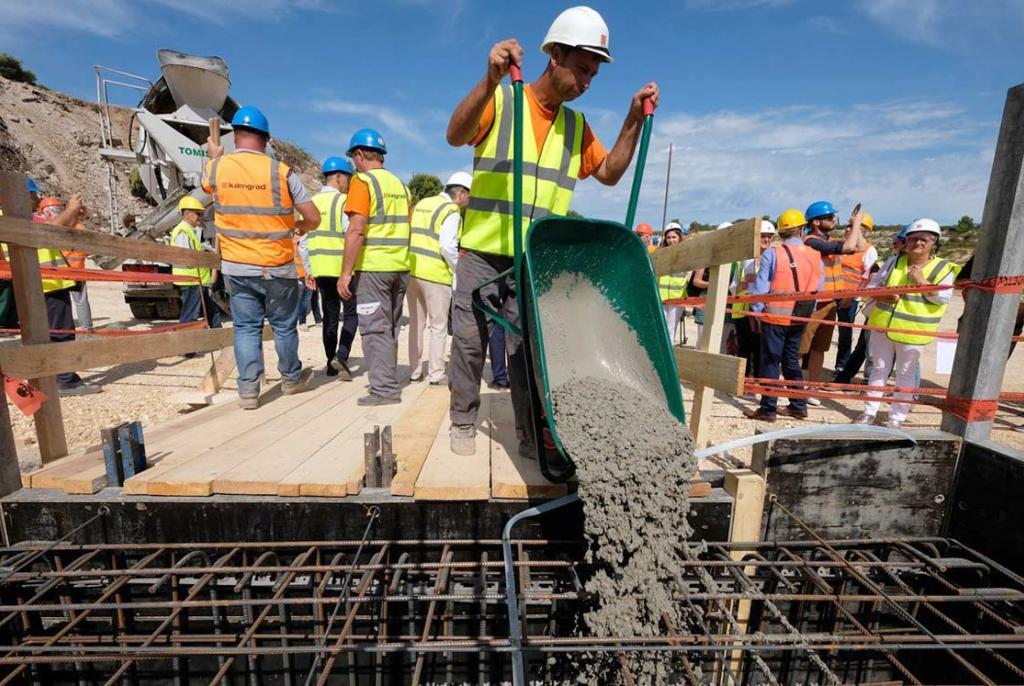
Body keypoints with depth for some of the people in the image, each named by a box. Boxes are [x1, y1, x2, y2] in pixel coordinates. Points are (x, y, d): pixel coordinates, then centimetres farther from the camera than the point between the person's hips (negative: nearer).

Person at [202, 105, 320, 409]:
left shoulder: (217, 167, 0)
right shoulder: (281, 171, -9)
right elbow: (314, 218, -7)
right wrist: (301, 227, 17)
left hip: (236, 267, 3)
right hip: (277, 268, -2)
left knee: (246, 328, 10)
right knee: (284, 326, 12)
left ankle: (248, 390, 9)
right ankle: (291, 379, 29)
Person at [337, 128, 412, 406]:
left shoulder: (363, 182, -6)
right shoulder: (400, 185, 15)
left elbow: (356, 231, -14)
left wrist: (345, 273, -12)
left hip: (372, 268, -7)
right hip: (400, 267, 7)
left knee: (376, 330, -2)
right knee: (390, 329, 14)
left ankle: (385, 390, 0)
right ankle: (387, 381, 23)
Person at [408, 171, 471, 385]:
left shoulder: (421, 204, 18)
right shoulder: (451, 211, -6)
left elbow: (409, 237, 17)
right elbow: (448, 247, -16)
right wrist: (459, 271, -5)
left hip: (411, 271, 7)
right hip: (435, 274, -7)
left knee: (416, 323, 14)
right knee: (438, 326, 2)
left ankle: (415, 372, 20)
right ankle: (437, 374, 6)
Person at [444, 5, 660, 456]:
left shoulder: (576, 126, 14)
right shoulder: (500, 101, 0)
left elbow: (609, 173, 14)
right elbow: (455, 136, -16)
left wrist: (634, 119, 4)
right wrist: (490, 81, -31)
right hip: (483, 251, -2)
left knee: (527, 347, 3)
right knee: (469, 339, 4)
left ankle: (530, 434, 14)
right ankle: (463, 422, 22)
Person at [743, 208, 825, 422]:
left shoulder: (772, 254, -10)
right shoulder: (815, 256, 3)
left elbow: (761, 286, -10)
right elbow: (819, 289, 6)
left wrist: (756, 311, -1)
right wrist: (807, 311, 14)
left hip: (775, 316, -5)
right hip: (799, 318, 5)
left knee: (770, 361, 1)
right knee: (791, 360, 17)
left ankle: (768, 408, 4)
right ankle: (798, 406, 23)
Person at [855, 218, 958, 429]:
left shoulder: (943, 268, -3)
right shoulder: (894, 262, 4)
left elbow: (944, 298, -11)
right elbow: (872, 285, 6)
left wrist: (921, 281, -19)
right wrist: (880, 295, -14)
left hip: (913, 332, -2)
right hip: (883, 325, 3)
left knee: (905, 373, 8)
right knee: (879, 369, 11)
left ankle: (897, 416, 19)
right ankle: (870, 411, 21)